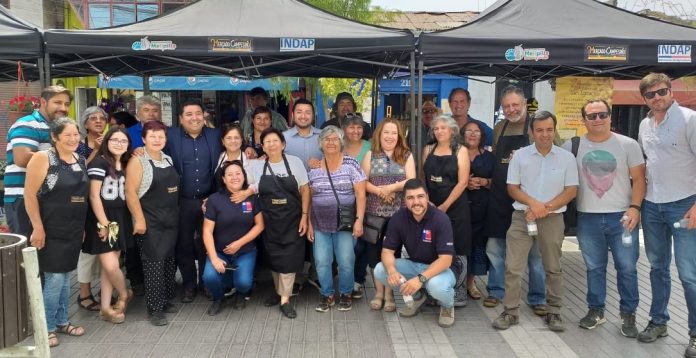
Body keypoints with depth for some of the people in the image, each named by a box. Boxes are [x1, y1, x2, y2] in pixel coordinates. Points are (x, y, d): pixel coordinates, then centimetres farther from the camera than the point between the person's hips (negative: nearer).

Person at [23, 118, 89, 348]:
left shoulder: (80, 161, 9)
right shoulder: (42, 159, -11)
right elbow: (29, 195, -13)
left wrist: (82, 226, 16)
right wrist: (38, 227, -18)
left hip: (74, 231, 6)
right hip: (51, 231, -6)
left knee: (65, 277, 14)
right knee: (54, 279, -4)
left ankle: (62, 322, 27)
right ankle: (47, 327, 10)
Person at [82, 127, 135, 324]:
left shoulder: (126, 165, 10)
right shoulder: (99, 162, -10)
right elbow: (94, 196, -14)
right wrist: (104, 223, -16)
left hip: (120, 219, 6)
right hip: (101, 220, -6)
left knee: (110, 265, 9)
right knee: (110, 266, -9)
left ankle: (105, 308, 18)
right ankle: (124, 294, 18)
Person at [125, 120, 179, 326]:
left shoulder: (169, 160, 11)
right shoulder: (137, 161, -7)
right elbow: (130, 193, -13)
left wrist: (175, 214, 11)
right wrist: (139, 219, -17)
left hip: (171, 220, 6)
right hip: (150, 222, -6)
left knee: (169, 261, 12)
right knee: (154, 263, -4)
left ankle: (166, 300, 25)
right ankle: (155, 309, 3)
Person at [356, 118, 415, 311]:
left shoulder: (406, 156, 5)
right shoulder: (370, 155, 7)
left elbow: (411, 181, -5)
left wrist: (392, 187, -19)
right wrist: (379, 191, -16)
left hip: (398, 213, 0)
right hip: (374, 212, 1)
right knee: (373, 250, 4)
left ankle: (389, 292, 16)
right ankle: (378, 291, 18)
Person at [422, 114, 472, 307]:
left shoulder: (461, 150, 0)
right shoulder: (428, 150, 10)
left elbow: (463, 181, -7)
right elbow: (422, 178, 10)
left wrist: (445, 206, -11)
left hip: (455, 207, -3)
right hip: (431, 206, 3)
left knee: (456, 250, 0)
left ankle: (459, 294, 9)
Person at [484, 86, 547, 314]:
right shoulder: (499, 128, 12)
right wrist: (490, 180, 9)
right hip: (499, 198, 5)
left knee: (535, 251, 5)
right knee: (495, 247, 11)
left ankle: (537, 298, 17)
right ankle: (496, 291, 26)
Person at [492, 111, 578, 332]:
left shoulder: (566, 157, 3)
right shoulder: (520, 156, 3)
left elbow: (571, 191, 0)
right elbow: (512, 188, 3)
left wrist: (545, 208, -11)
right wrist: (533, 203, -14)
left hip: (552, 219, 0)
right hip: (522, 216, 0)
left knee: (553, 268, 10)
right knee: (513, 267, -3)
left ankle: (554, 312, 22)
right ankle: (511, 311, 7)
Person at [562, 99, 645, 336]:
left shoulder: (628, 145, 1)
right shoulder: (572, 146, 2)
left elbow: (639, 179, 1)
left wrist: (634, 207, -11)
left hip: (622, 216, -1)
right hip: (588, 218, 1)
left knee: (627, 268, 4)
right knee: (594, 268, 11)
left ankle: (628, 314, 19)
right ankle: (595, 310, 25)